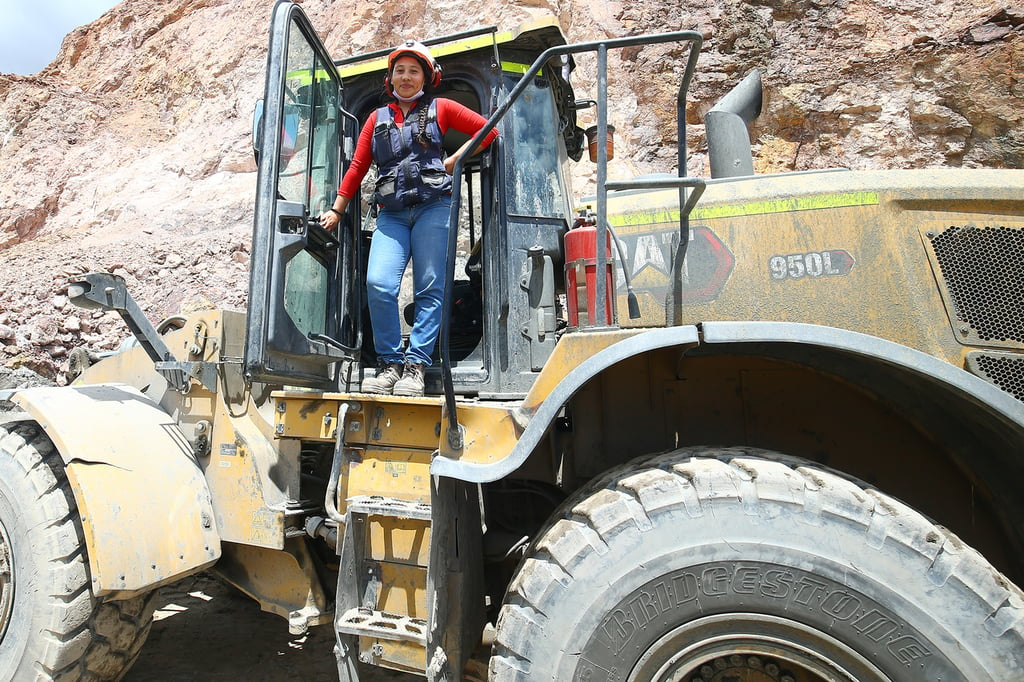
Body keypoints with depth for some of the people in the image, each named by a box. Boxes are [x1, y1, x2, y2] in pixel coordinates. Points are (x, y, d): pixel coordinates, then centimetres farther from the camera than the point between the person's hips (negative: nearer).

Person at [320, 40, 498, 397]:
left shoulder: (440, 108, 15)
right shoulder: (378, 118, 23)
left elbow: (488, 129, 12)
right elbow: (357, 166, 21)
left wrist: (453, 161, 4)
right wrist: (336, 210, 17)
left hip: (433, 208, -2)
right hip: (391, 213, 2)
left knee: (429, 288, -8)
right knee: (378, 284, -16)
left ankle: (415, 366, -5)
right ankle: (389, 363, -6)